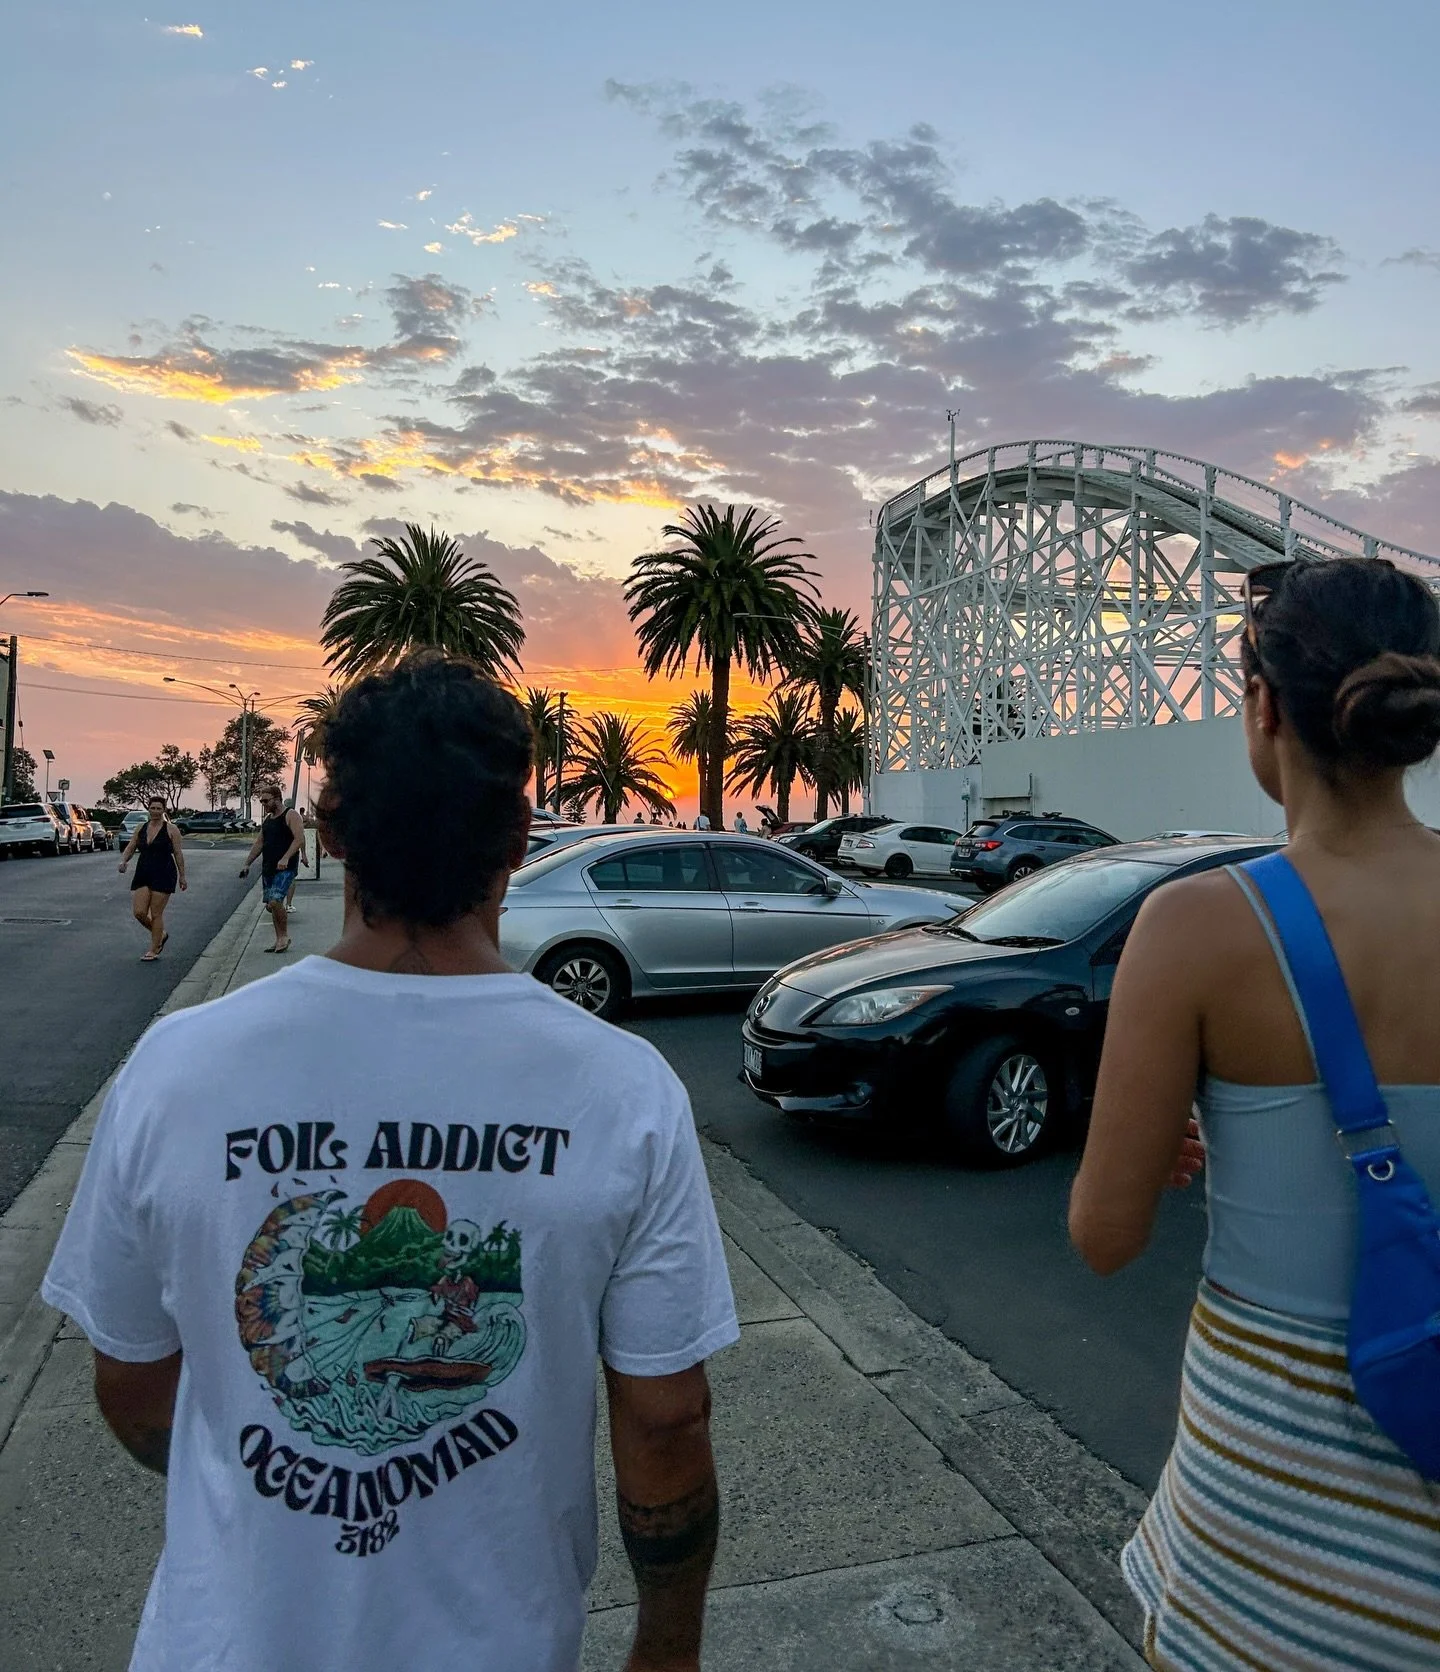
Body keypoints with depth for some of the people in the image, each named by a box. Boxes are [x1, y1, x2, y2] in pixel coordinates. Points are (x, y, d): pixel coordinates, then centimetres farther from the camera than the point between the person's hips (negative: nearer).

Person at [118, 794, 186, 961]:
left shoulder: (171, 830, -3)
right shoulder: (140, 828, 10)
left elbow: (178, 854, -2)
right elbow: (130, 847, 12)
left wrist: (182, 877, -2)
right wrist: (123, 861, -8)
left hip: (163, 876, -5)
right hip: (142, 875, 5)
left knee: (156, 914, -2)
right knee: (139, 912, -3)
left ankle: (154, 951, 9)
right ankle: (161, 934, 24)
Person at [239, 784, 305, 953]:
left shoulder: (290, 815, -7)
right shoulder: (267, 819, 18)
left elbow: (299, 839, -18)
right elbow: (259, 843, 23)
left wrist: (286, 858, -28)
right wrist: (247, 863, 16)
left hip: (285, 868, -8)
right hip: (268, 868, 8)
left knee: (275, 901, -20)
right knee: (271, 905, 8)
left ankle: (284, 935, -2)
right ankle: (280, 940, 16)